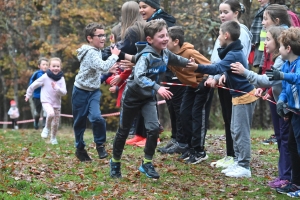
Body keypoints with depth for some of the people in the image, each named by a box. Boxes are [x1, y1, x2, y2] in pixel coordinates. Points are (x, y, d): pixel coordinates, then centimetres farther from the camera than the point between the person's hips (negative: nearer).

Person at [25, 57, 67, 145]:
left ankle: (53, 138, 35)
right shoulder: (45, 77, -10)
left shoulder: (61, 79, -3)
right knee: (51, 113, -34)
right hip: (46, 101, -3)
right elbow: (34, 85, 1)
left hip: (57, 103, 3)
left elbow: (64, 92, -7)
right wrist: (28, 94, 12)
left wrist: (56, 88, -25)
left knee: (56, 123, 9)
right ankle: (47, 128, -6)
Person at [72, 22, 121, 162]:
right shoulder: (91, 53, -21)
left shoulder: (96, 51, 7)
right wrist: (114, 55, -23)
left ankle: (100, 144, 0)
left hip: (94, 91, 6)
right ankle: (80, 148, 22)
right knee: (80, 122, 5)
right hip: (81, 91, -6)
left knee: (96, 117, -16)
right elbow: (103, 67, -33)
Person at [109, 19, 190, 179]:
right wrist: (157, 88, -53)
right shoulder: (146, 56, -29)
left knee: (154, 128, -11)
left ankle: (147, 164, 4)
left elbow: (177, 60, 18)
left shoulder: (165, 53, -7)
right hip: (132, 96, -5)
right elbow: (139, 77, -44)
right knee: (124, 130, 10)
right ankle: (115, 162, 29)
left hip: (149, 97, 5)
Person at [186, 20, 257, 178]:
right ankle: (238, 162, 19)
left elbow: (217, 68, -35)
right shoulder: (234, 52, 10)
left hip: (244, 96, -10)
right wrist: (226, 75, 3)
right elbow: (224, 68, 23)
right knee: (235, 131, 14)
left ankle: (244, 166, -4)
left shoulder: (233, 54, -22)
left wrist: (197, 68, -44)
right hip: (239, 95, 10)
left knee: (241, 131, -7)